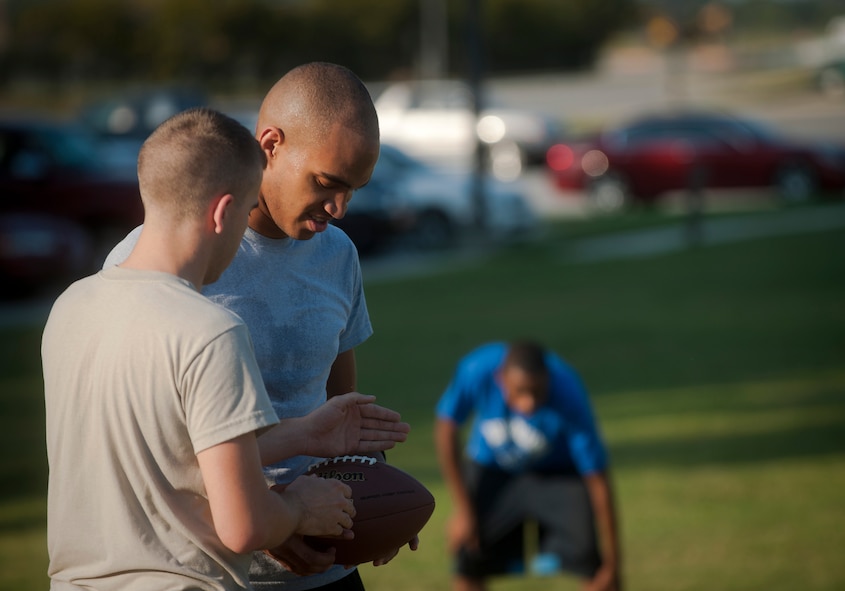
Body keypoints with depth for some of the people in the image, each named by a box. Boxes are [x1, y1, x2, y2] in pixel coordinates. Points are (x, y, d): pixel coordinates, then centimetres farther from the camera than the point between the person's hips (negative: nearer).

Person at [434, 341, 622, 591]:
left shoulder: (569, 395, -35)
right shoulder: (477, 370, -34)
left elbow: (597, 478, -29)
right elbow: (446, 427, -16)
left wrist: (611, 565, -24)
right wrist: (462, 511, -13)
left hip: (557, 473, -1)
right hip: (491, 470, 2)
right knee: (468, 565, -5)